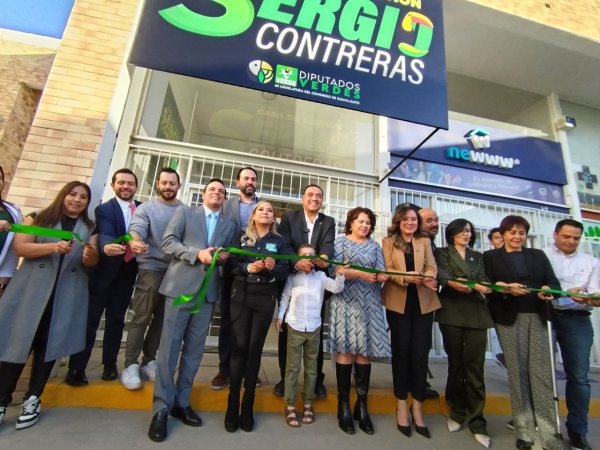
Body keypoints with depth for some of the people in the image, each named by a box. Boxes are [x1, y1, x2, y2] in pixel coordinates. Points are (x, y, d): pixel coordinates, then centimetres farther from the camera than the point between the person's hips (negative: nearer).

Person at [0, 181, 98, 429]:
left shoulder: (89, 228, 10)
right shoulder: (38, 218, 7)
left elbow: (91, 263, 2)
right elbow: (20, 248, -5)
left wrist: (90, 255, -21)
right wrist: (53, 247, -20)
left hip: (67, 294, 1)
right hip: (31, 290, -1)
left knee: (48, 345, 5)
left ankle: (32, 399, 18)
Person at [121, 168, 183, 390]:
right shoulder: (146, 207, 2)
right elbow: (136, 228, -14)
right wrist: (135, 241, -37)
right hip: (151, 268, -2)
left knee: (162, 319, 11)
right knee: (141, 318, 1)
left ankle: (148, 361, 25)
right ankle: (130, 365, 15)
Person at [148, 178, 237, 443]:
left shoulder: (230, 225, 15)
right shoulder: (184, 212, 7)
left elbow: (230, 255, 15)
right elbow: (168, 242, -2)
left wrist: (225, 257, -8)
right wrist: (197, 253, -15)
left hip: (208, 292, 3)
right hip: (181, 288, -3)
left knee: (194, 351, 10)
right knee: (169, 348, 1)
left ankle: (181, 403, 24)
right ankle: (161, 408, 14)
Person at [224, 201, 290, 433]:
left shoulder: (279, 241, 7)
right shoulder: (241, 237, 6)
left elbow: (285, 270, 2)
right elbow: (231, 263, -1)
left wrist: (274, 267, -18)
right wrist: (248, 267, -17)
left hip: (265, 299, 1)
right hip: (241, 296, 0)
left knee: (255, 348, 6)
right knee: (239, 346, -1)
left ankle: (248, 405, 18)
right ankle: (233, 404, 12)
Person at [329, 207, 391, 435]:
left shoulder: (375, 246, 16)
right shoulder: (341, 240, 5)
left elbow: (382, 273, 7)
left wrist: (380, 276, -16)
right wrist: (360, 274, -16)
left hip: (368, 303, 3)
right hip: (346, 301, -3)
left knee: (365, 349, 1)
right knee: (346, 349, -5)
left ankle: (362, 405, 11)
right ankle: (344, 405, 6)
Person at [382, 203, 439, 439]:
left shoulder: (425, 241, 12)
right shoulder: (388, 242, 4)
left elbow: (431, 266, 2)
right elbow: (388, 270, -6)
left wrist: (427, 278, -21)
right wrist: (406, 277, -25)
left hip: (423, 301, 2)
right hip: (398, 301, -2)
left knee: (419, 352, 2)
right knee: (401, 350, 4)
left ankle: (417, 405, 16)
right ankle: (401, 404, 18)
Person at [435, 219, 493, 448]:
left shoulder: (478, 256, 19)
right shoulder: (442, 253, 8)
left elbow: (483, 281, 4)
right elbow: (445, 277, -8)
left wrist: (467, 285, -21)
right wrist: (474, 286, -25)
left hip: (477, 314, 2)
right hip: (452, 313, -2)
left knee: (475, 367, -1)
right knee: (456, 364, 6)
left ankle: (476, 422, 8)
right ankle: (457, 414, 21)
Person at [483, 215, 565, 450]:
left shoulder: (538, 255, 16)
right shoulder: (490, 256, 7)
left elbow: (554, 282, 7)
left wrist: (549, 290, -14)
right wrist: (507, 289, -19)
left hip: (538, 317, 3)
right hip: (509, 319, -2)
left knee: (542, 372, 0)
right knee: (518, 372, 3)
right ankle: (524, 430, 13)